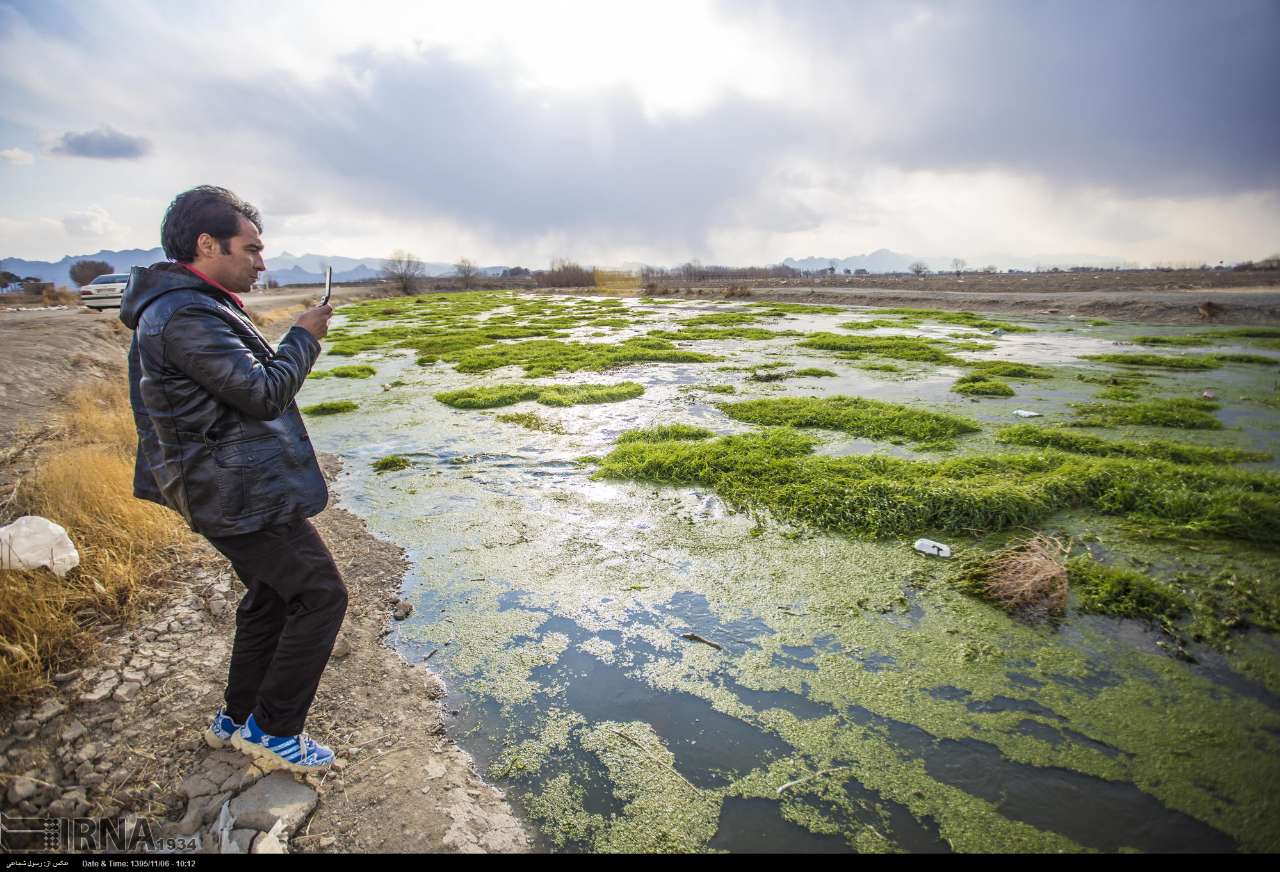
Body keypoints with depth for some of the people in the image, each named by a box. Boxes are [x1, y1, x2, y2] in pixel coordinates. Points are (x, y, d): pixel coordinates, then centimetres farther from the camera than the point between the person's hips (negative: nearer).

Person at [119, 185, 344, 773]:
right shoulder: (186, 317, -21)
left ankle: (236, 719, 34)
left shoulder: (186, 308, 14)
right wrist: (304, 337, -10)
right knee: (320, 595, -3)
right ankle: (271, 730, 10)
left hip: (235, 488, 11)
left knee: (272, 596, 20)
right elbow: (265, 394, -23)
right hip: (243, 495, -11)